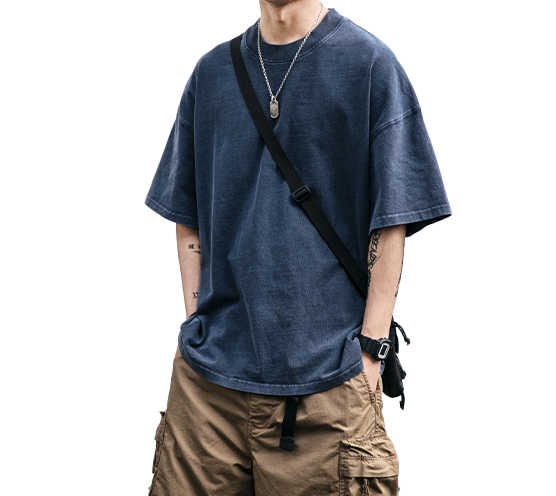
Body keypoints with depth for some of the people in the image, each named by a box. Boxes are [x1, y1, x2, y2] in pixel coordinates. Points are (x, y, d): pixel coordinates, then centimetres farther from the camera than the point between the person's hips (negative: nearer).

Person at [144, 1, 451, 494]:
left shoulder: (369, 62, -2)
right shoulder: (212, 70, 10)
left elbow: (391, 223, -4)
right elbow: (189, 217, 14)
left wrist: (369, 352, -8)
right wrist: (197, 325, 5)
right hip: (209, 370, 4)